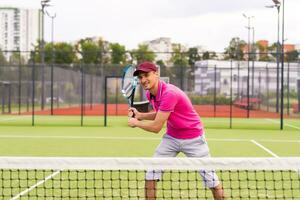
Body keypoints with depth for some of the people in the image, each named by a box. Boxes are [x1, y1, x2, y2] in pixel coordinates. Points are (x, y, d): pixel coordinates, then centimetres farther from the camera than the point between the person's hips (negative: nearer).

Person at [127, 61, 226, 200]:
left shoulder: (169, 93, -30)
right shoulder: (149, 94, -3)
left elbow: (156, 127, -28)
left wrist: (136, 123, -11)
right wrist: (140, 115, 2)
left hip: (193, 139, -7)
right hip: (171, 138, 7)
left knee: (211, 180, -2)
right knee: (151, 174, 0)